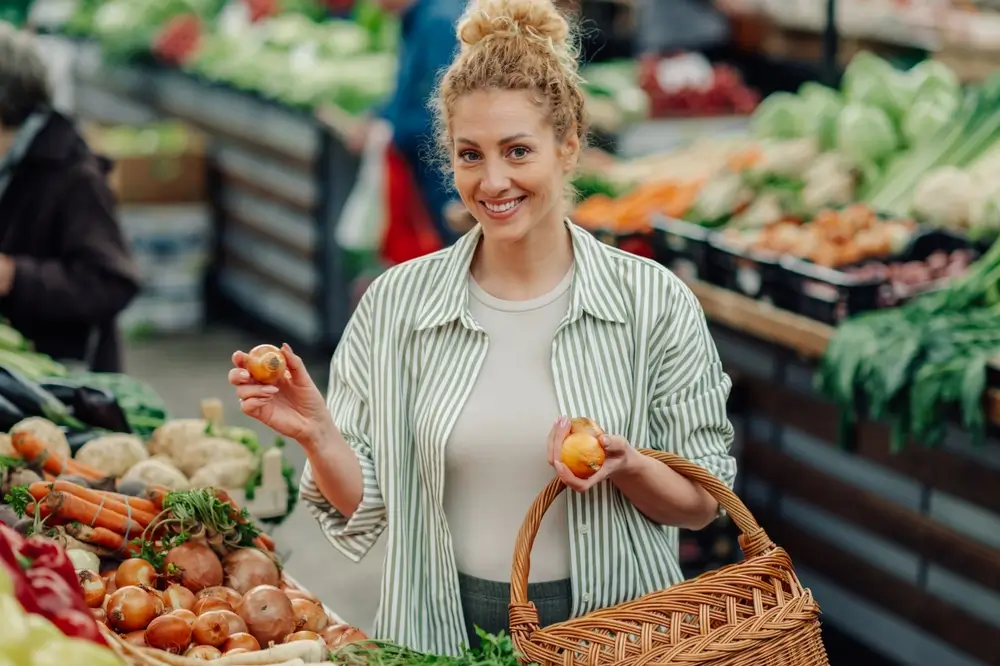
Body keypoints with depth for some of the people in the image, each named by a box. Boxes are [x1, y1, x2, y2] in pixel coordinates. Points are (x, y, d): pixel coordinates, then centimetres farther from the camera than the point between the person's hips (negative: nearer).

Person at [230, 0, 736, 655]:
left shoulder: (655, 302, -9)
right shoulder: (397, 304, -5)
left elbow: (702, 503, -3)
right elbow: (366, 507, -1)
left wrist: (626, 467, -22)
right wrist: (317, 435, -19)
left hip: (615, 627, -1)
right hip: (444, 633, 1)